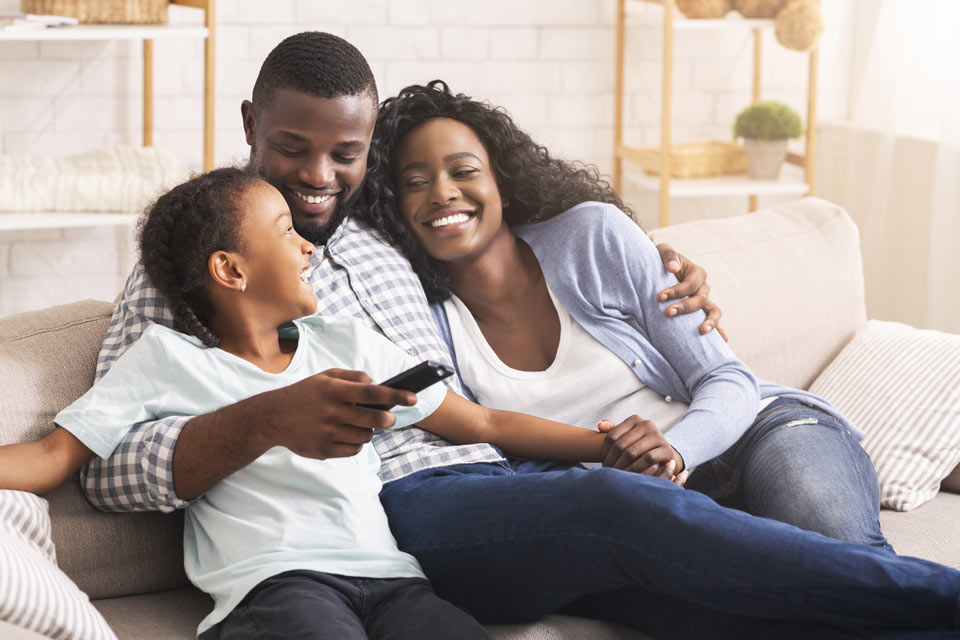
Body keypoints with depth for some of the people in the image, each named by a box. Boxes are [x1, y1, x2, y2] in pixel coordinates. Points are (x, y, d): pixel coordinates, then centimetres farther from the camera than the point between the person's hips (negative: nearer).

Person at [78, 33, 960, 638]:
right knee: (623, 508, -33)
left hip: (510, 476, 6)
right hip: (400, 508, -6)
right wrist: (266, 420, -23)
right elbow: (108, 465, -3)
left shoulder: (389, 241, 25)